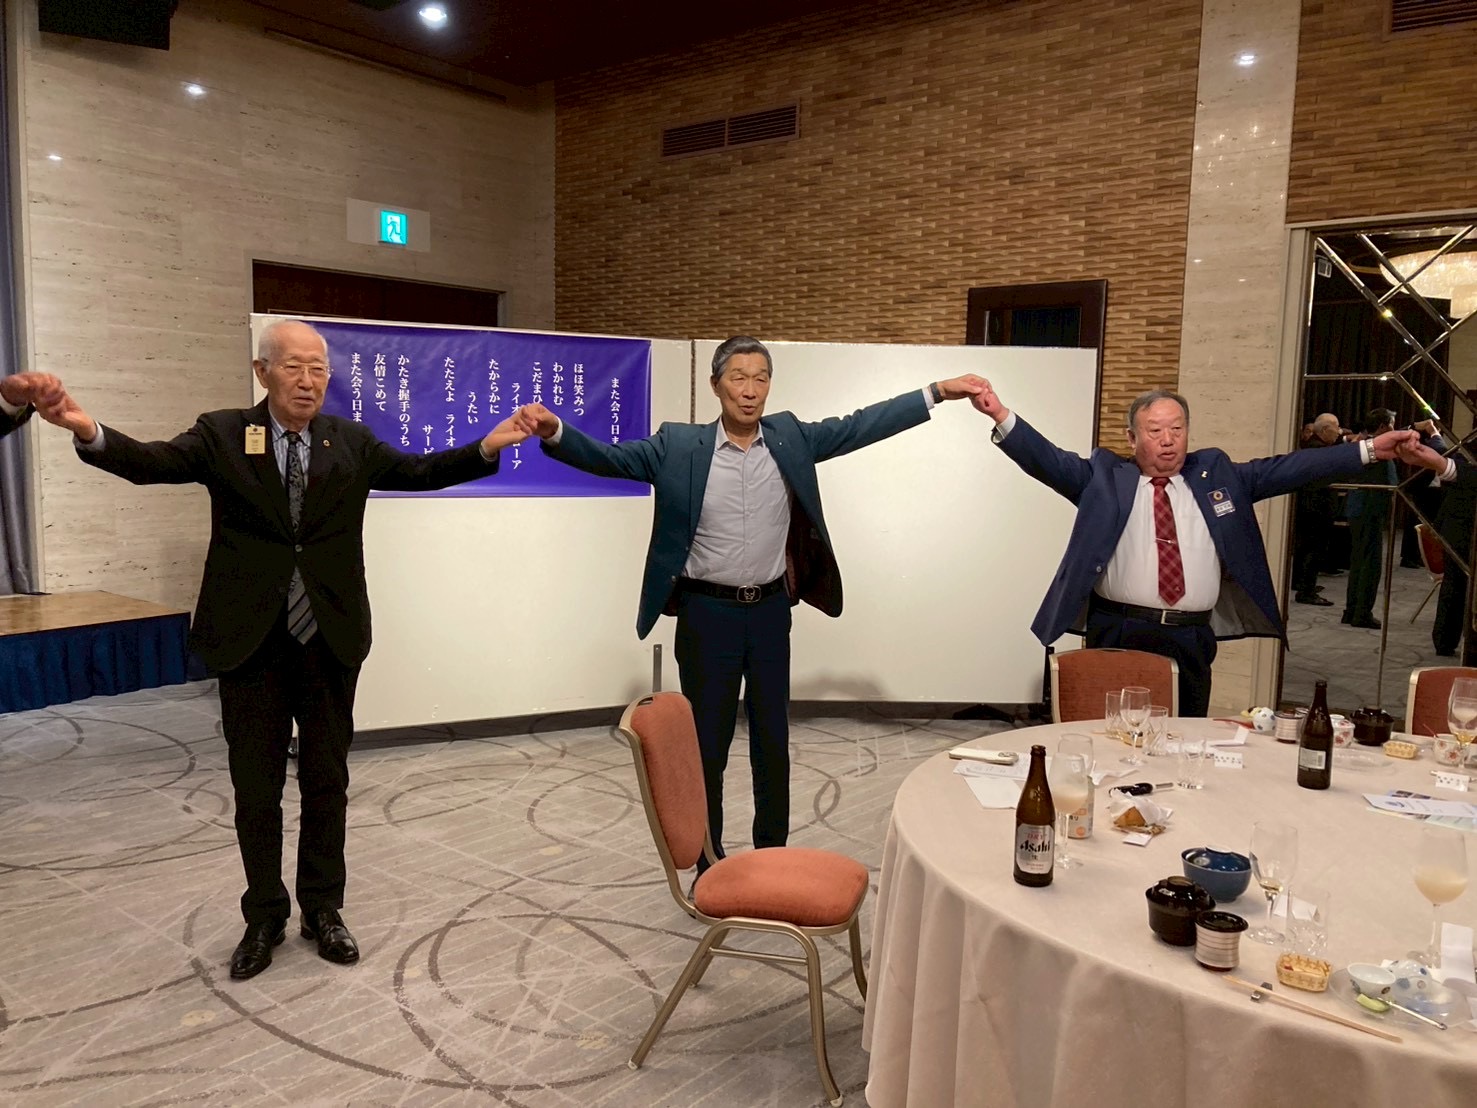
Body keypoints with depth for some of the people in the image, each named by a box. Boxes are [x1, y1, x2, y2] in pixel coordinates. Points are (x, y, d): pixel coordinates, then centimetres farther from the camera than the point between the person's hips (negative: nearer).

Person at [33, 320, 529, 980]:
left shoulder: (351, 442, 4)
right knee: (255, 791, 11)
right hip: (251, 642, -1)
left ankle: (322, 910, 30)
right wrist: (88, 432, -36)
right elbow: (152, 462, -15)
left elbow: (419, 472, -1)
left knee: (327, 782, 12)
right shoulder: (222, 436, -2)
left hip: (329, 641, 2)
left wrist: (488, 448, -15)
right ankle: (264, 919, 29)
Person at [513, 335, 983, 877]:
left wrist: (938, 391, 1)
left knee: (773, 743, 14)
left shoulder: (790, 437, 2)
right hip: (707, 614, -2)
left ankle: (773, 856, 31)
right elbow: (609, 457, -12)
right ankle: (709, 864, 25)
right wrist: (554, 430, -30)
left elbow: (863, 425, 5)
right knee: (707, 745, 8)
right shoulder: (678, 445, -6)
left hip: (770, 611, 3)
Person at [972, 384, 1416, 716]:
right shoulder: (1104, 475, 6)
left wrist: (1367, 450, 7)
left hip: (1192, 639, 3)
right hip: (1118, 634, -3)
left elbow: (1286, 468, 13)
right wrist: (1002, 416, -21)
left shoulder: (1216, 473, 15)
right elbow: (1047, 459, -6)